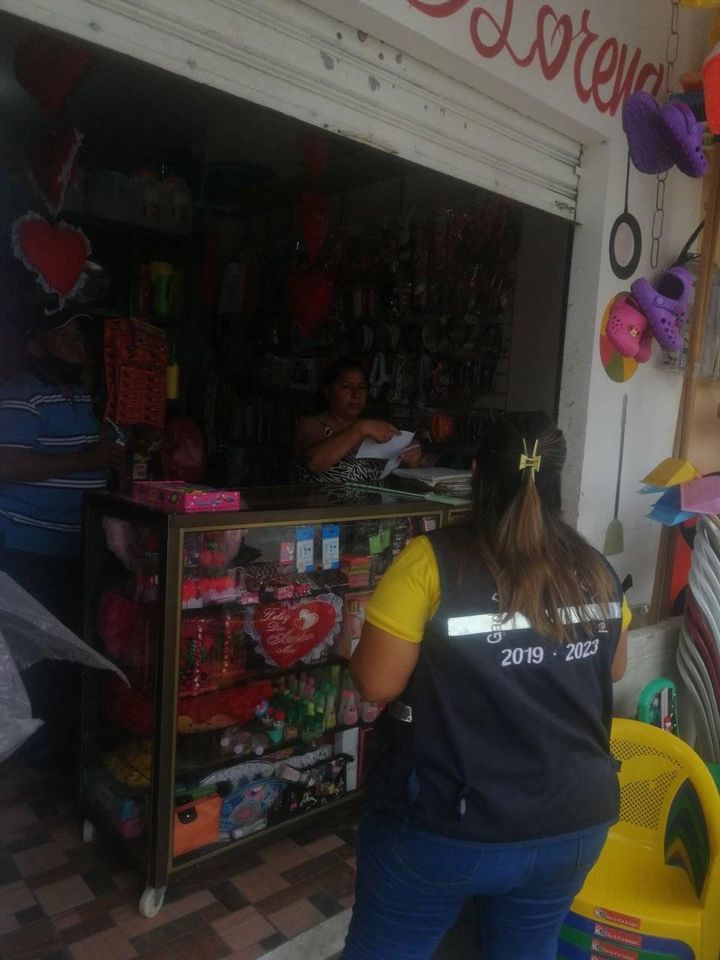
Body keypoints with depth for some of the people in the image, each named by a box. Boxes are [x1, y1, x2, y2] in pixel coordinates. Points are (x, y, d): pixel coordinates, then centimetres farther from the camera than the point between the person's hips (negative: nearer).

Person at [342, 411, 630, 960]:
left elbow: (376, 682, -16)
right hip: (572, 824, 5)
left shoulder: (432, 560, -18)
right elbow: (614, 669, 12)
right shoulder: (595, 569, -2)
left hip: (445, 826, -4)